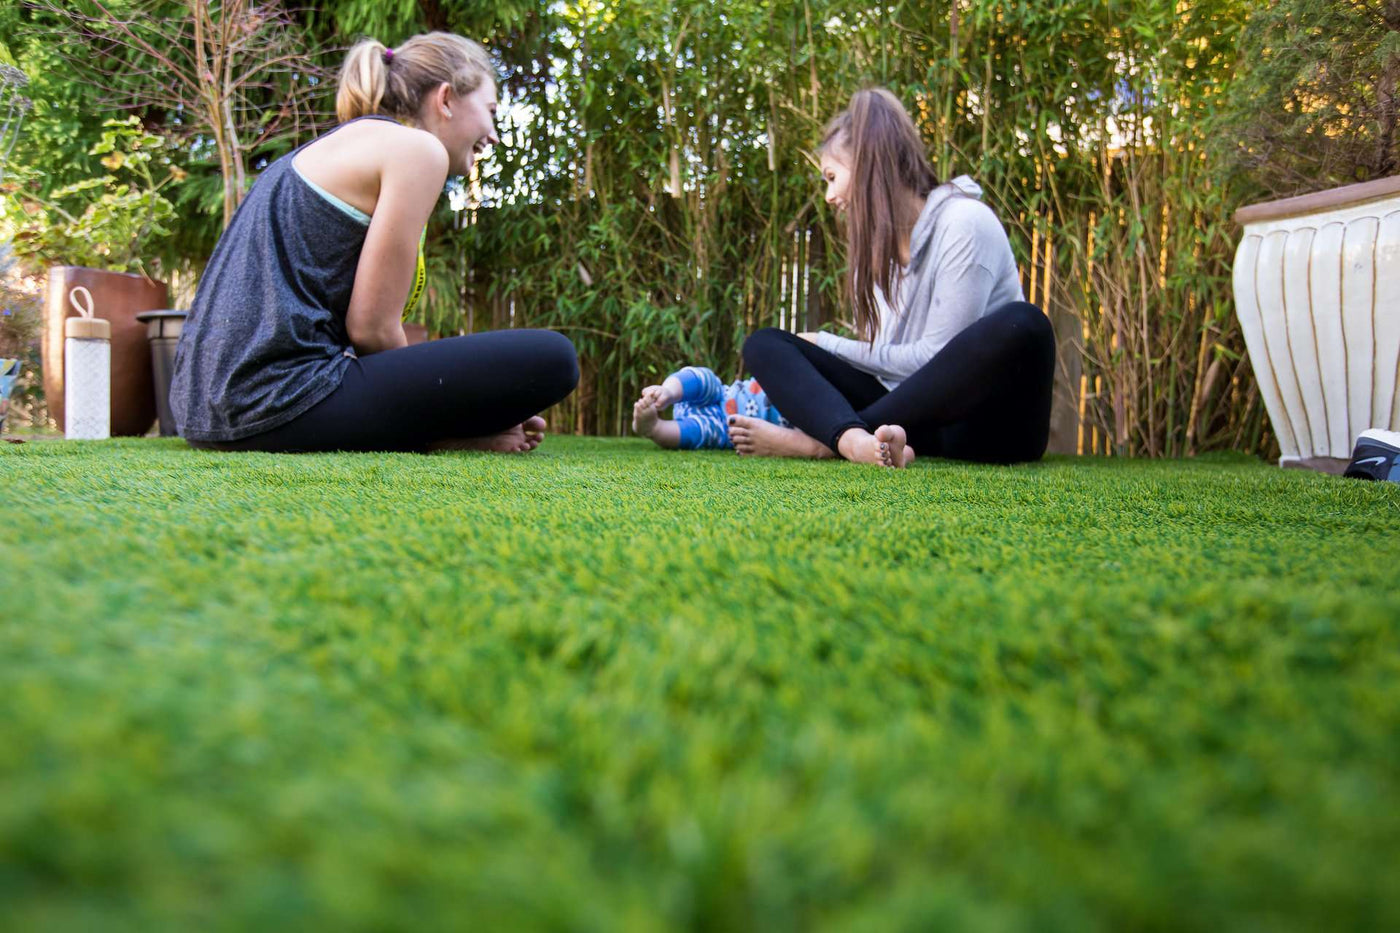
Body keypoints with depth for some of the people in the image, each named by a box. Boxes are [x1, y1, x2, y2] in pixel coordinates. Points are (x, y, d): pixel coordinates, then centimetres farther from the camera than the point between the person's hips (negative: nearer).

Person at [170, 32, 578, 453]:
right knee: (550, 358, -13)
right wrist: (449, 430, 5)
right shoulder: (415, 148, -3)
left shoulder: (333, 146, 24)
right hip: (283, 402, -10)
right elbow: (370, 327, -10)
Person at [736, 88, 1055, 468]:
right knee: (765, 343, -6)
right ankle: (855, 441, -39)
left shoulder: (963, 222, -8)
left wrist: (828, 345, -6)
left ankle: (822, 439, -33)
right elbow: (882, 361, 10)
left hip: (979, 423, -5)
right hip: (909, 417, 6)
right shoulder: (875, 244, 13)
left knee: (1022, 325, -36)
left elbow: (935, 360, -15)